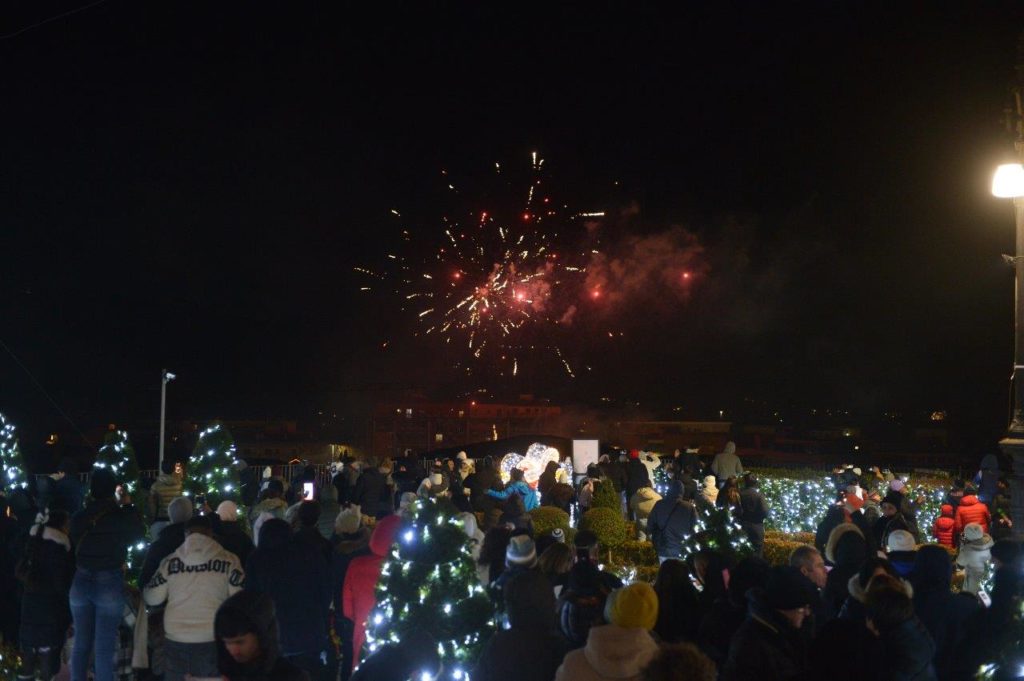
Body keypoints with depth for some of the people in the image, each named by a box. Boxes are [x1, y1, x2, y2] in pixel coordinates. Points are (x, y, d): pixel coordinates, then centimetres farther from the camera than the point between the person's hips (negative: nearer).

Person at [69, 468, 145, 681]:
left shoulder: (79, 517, -4)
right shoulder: (121, 516, -12)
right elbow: (138, 534, 8)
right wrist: (128, 506, 16)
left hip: (81, 582, 3)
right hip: (109, 583, -3)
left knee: (81, 644, 14)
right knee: (104, 647, 0)